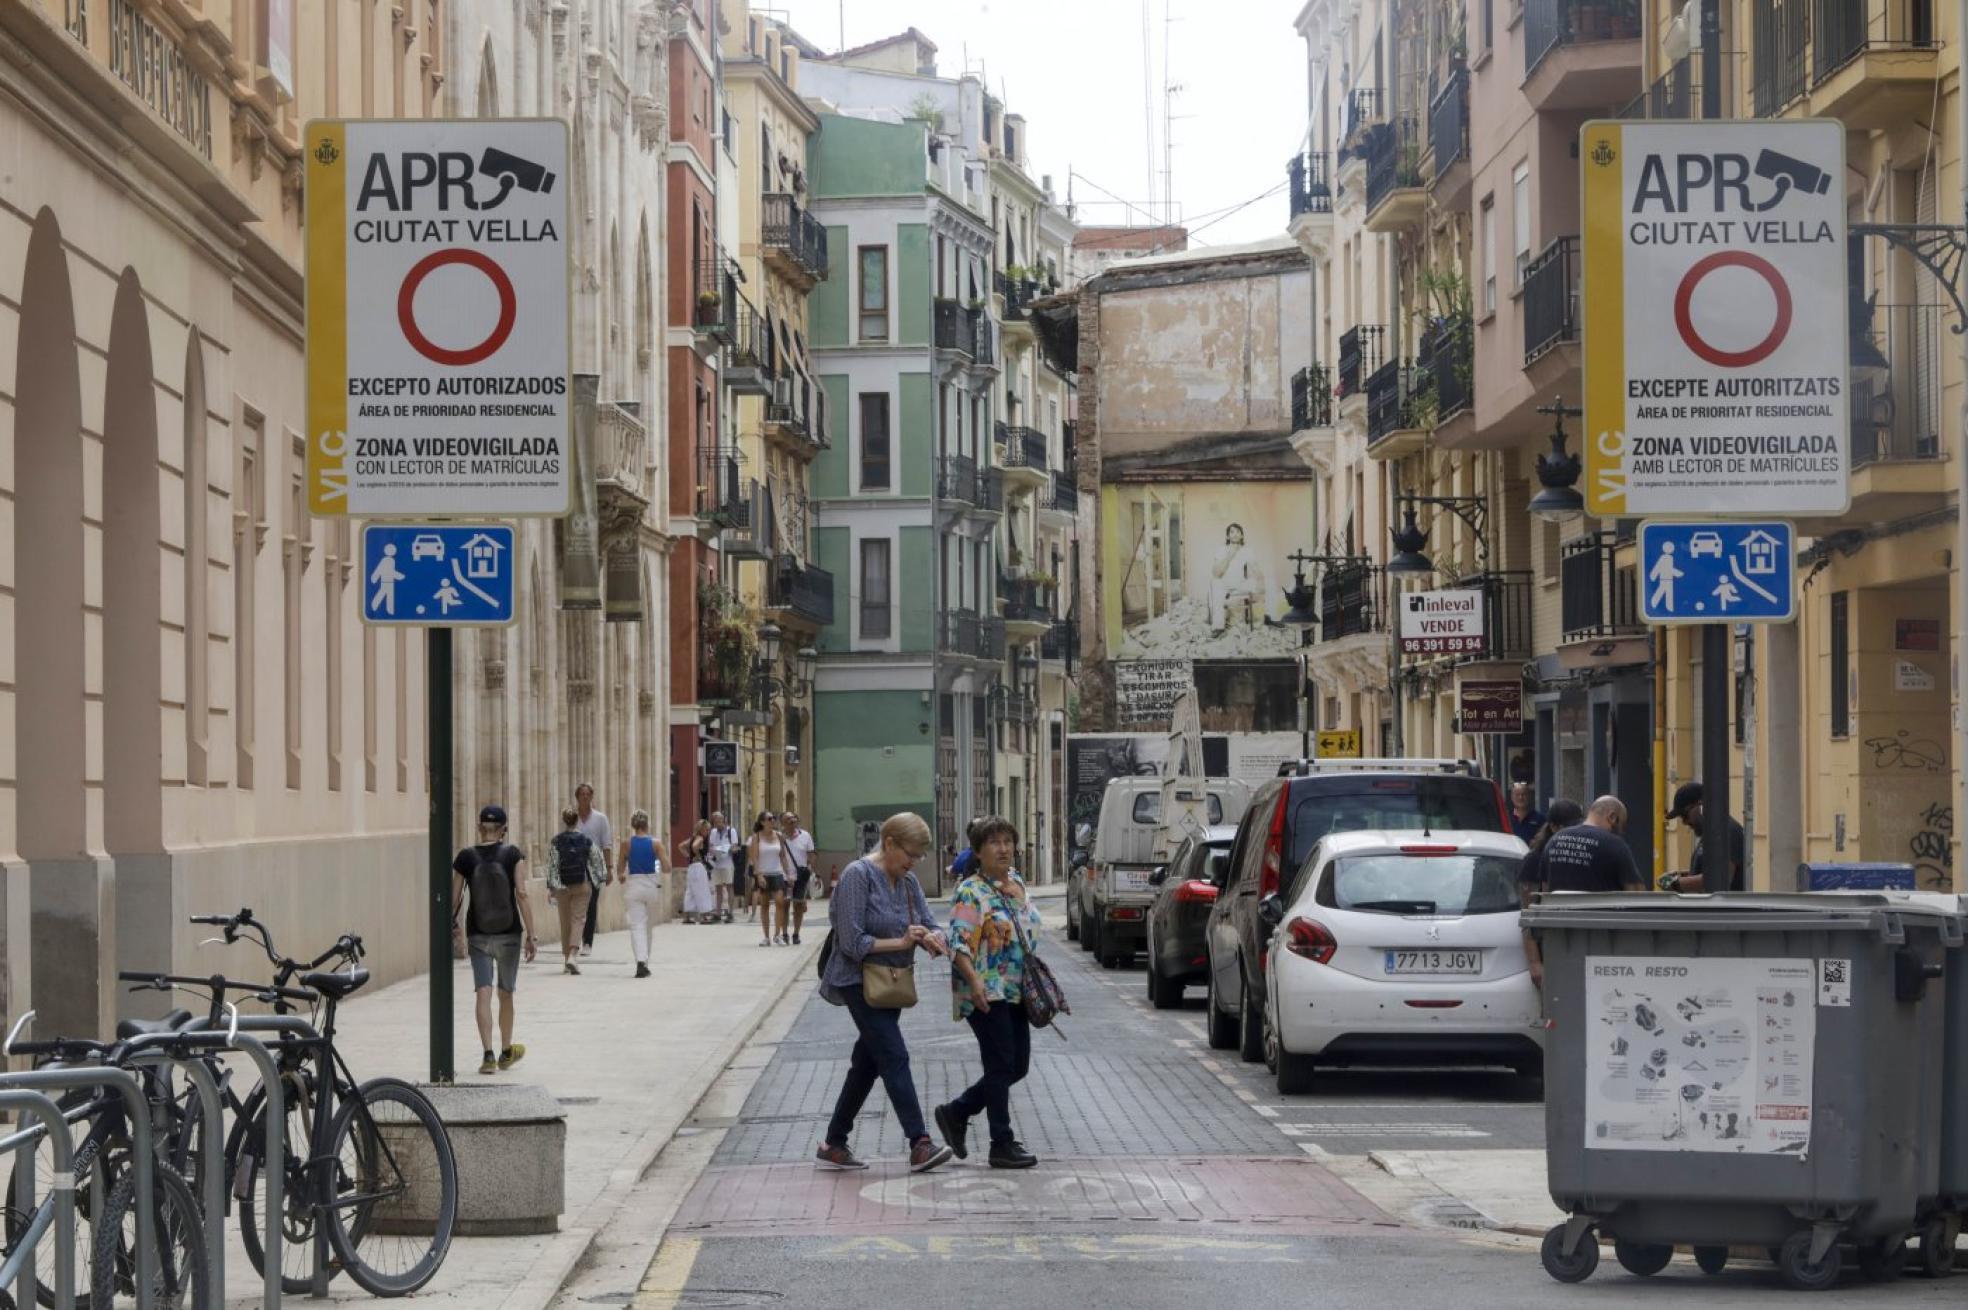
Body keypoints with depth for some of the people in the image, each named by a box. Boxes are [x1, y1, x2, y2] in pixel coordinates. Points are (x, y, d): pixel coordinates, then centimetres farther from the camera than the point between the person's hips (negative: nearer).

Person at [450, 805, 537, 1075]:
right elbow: (522, 895, -11)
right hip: (508, 933, 0)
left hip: (477, 935, 0)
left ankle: (488, 1054, -12)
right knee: (506, 994, 15)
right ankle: (506, 1052, 30)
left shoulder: (466, 857, -3)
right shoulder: (513, 855, -6)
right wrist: (531, 935, -8)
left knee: (483, 994, -1)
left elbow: (454, 899, -1)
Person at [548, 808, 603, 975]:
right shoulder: (587, 840, -4)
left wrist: (550, 887, -5)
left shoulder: (556, 841, -7)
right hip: (582, 885, -1)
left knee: (565, 922, 12)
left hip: (562, 886, 1)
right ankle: (572, 956, -19)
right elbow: (596, 862, 0)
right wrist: (598, 882, 13)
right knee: (577, 920, -1)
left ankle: (566, 959, 17)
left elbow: (552, 865, -9)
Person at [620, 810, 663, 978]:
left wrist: (623, 875, 25)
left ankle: (641, 961, -22)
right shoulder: (654, 843, -5)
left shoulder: (626, 844, -4)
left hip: (634, 886, -1)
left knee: (637, 925, -4)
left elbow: (622, 868, 2)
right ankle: (645, 962, 29)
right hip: (652, 884, 1)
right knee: (648, 925, 18)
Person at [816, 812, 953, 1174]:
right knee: (894, 1057, -16)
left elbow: (928, 923, 8)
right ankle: (919, 1146, -23)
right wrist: (901, 943, -17)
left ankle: (833, 1146, 21)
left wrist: (930, 937, -16)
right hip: (859, 980, -9)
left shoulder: (908, 881, 10)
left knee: (867, 1063, 12)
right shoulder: (859, 875, -14)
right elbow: (853, 942, -18)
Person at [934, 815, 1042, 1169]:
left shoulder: (1016, 882, 12)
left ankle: (955, 1113, 23)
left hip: (1015, 991, 8)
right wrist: (974, 980, -33)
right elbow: (958, 943, -21)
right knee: (1001, 1067, -6)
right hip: (986, 994, -8)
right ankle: (1002, 1146, 1)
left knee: (1017, 1067, 9)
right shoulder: (971, 892, -13)